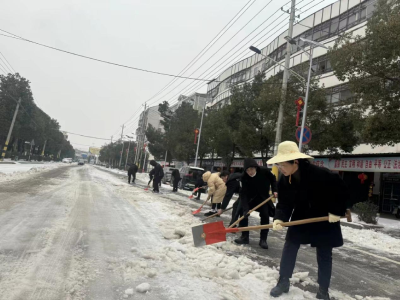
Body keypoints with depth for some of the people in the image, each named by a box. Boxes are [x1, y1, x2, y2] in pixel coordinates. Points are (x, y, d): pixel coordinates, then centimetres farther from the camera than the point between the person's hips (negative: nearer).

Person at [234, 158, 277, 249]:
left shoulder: (265, 171, -26)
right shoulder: (244, 177, -27)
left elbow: (273, 179, -3)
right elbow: (244, 194, -31)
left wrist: (274, 190, -13)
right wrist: (245, 208, -40)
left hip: (264, 198, 0)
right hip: (250, 198, 1)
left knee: (265, 216, -10)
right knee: (243, 212, -7)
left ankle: (263, 240, 3)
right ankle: (244, 237, 6)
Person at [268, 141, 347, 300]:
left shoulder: (319, 173, -30)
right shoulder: (283, 180, -14)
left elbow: (341, 189, -19)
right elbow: (284, 203, -10)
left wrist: (336, 211, -17)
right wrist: (279, 218, -28)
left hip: (324, 219, -4)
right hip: (301, 217, 4)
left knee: (324, 254, 8)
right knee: (289, 248, 3)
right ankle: (283, 282, 18)